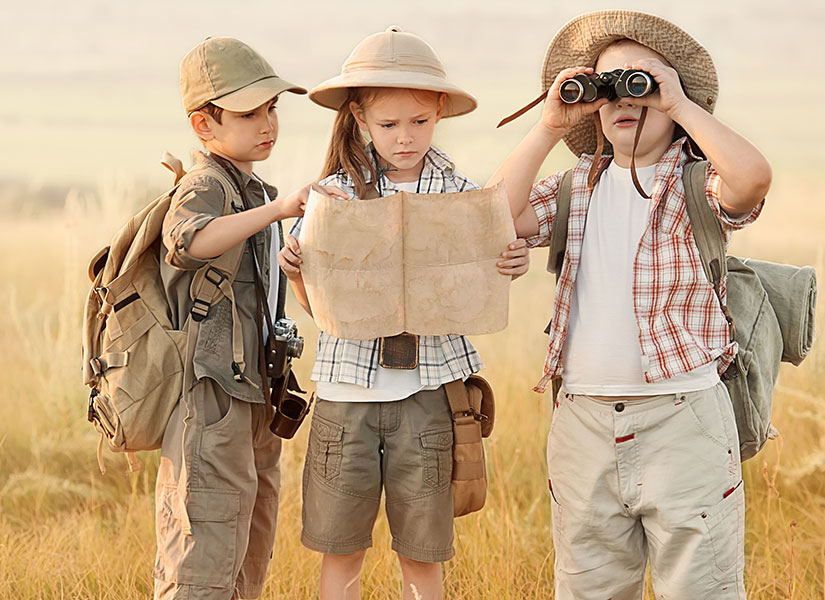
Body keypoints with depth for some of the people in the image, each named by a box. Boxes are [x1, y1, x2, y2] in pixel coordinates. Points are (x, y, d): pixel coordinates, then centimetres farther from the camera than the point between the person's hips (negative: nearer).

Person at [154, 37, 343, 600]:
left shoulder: (257, 192, 21)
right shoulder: (204, 186, -10)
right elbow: (188, 240, -35)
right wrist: (276, 209, -39)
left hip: (254, 400, 10)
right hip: (211, 401, -10)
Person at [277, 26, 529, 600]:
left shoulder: (462, 196, 1)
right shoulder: (335, 193, 2)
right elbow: (315, 301, 9)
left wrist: (509, 269, -14)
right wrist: (294, 270, -12)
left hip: (427, 387, -1)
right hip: (346, 388, 1)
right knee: (341, 549, 8)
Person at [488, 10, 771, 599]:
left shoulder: (699, 182, -1)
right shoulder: (576, 188, 14)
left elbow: (753, 177, -23)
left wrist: (681, 106, -14)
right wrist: (550, 128, -1)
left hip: (683, 418, -4)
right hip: (583, 419, 5)